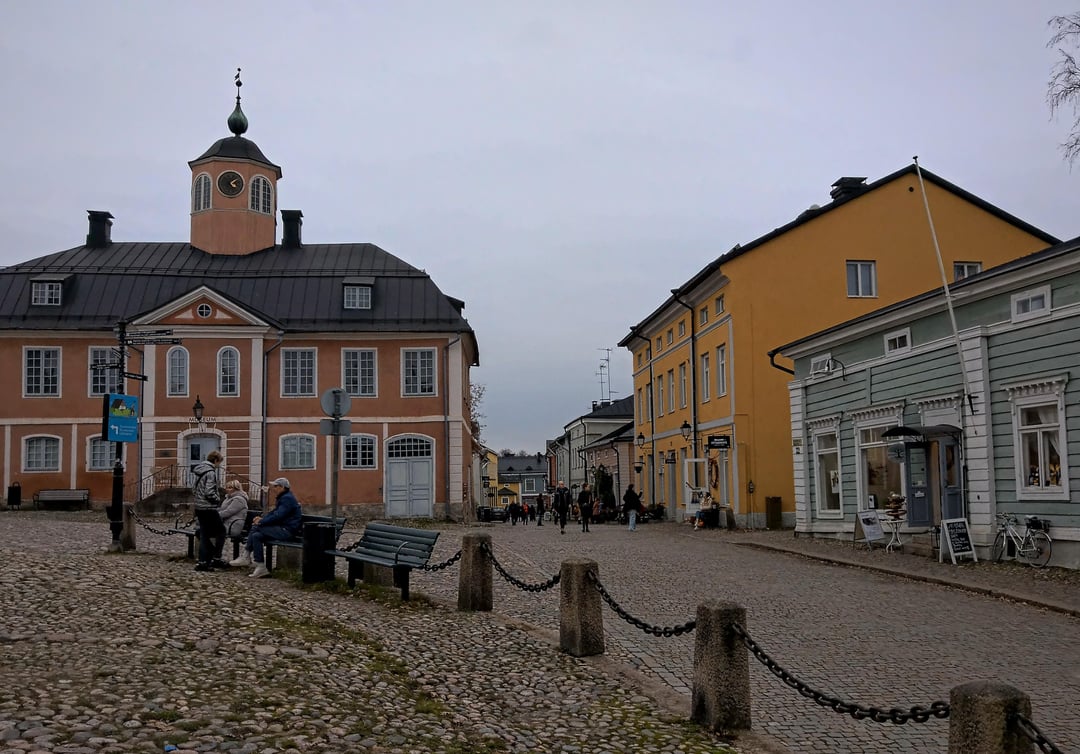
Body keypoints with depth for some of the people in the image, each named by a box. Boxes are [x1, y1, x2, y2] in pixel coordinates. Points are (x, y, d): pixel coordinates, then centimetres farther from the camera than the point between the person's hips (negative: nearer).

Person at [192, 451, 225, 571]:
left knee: (204, 534, 12)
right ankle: (216, 558, 2)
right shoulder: (210, 472, -16)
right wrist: (218, 500, -6)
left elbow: (193, 489, 18)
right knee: (220, 532, 3)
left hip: (198, 507, 9)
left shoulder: (199, 471, 12)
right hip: (208, 508, -9)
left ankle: (202, 562, 11)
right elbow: (209, 492, -22)